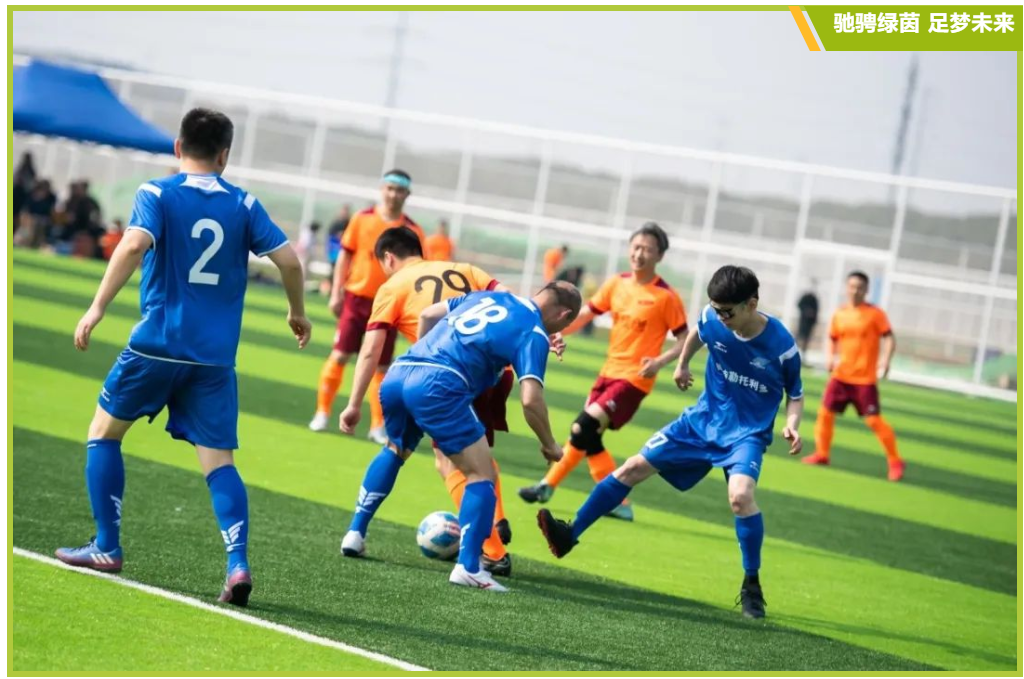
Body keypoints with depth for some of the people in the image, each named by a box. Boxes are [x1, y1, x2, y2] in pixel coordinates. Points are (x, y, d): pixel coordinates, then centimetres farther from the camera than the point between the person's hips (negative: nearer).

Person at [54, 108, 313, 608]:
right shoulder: (243, 204, 6)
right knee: (219, 461, 4)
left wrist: (98, 307, -19)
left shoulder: (157, 195, -2)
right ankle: (237, 564, -14)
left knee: (104, 431, 17)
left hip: (157, 343, -2)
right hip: (216, 356, 2)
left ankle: (106, 548, 16)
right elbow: (288, 260, 1)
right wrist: (296, 312, 18)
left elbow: (134, 246, -20)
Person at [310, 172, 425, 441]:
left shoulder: (412, 231, -3)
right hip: (356, 297, 0)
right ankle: (322, 413, 12)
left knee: (381, 367, 3)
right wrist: (336, 293, 1)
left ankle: (378, 426, 9)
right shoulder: (362, 219, -1)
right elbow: (345, 256, 5)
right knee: (339, 355, 0)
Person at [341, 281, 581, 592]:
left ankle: (355, 532, 31)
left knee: (395, 450, 34)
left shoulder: (489, 296, 25)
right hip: (439, 387, -8)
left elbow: (427, 314, 29)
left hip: (397, 374, 8)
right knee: (482, 475, 3)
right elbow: (531, 399, -7)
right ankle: (467, 567, -7)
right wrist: (549, 446, 7)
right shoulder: (533, 334, 4)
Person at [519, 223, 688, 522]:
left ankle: (548, 486, -6)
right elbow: (584, 315, 6)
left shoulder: (666, 296, -10)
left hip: (634, 377, -7)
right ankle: (618, 503, 13)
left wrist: (660, 361, -21)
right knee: (589, 438, 4)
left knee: (585, 426, -17)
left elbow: (684, 339, -6)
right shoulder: (616, 284, 5)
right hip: (609, 372, 7)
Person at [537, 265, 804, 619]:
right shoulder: (712, 320, -13)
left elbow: (795, 394, -7)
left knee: (740, 494, -31)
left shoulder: (781, 345, -22)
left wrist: (791, 424, -24)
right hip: (702, 420, 5)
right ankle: (569, 535, 15)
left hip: (747, 434, -5)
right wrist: (682, 364, 23)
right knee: (634, 468, 3)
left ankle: (752, 586, -12)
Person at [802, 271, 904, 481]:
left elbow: (889, 338, -9)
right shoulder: (839, 314, 5)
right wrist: (829, 357, -2)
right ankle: (822, 454, 22)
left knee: (874, 420, -8)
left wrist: (885, 363, -22)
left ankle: (895, 462, 3)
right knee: (825, 412, 4)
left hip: (865, 378, -5)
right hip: (840, 375, 5)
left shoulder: (875, 314, -7)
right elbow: (832, 339, 16)